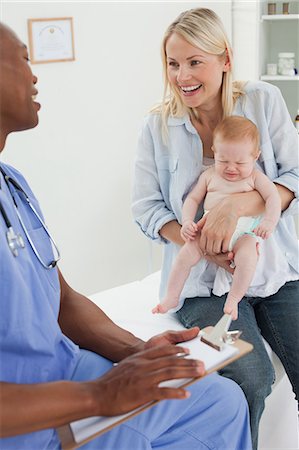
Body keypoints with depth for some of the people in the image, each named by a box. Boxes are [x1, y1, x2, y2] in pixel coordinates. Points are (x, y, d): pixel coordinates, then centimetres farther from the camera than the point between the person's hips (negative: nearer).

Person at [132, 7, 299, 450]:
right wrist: (201, 243, -19)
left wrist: (241, 201, -24)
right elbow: (146, 208, -1)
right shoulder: (157, 126, 0)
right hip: (205, 282, -2)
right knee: (252, 380, -23)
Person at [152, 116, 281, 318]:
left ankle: (233, 300, -16)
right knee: (186, 253, -18)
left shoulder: (255, 177, 7)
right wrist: (187, 221, -1)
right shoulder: (209, 175, 15)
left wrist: (269, 221, -20)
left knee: (247, 257, -32)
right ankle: (172, 297, -4)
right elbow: (193, 198, 17)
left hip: (243, 231, -2)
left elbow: (273, 197, -1)